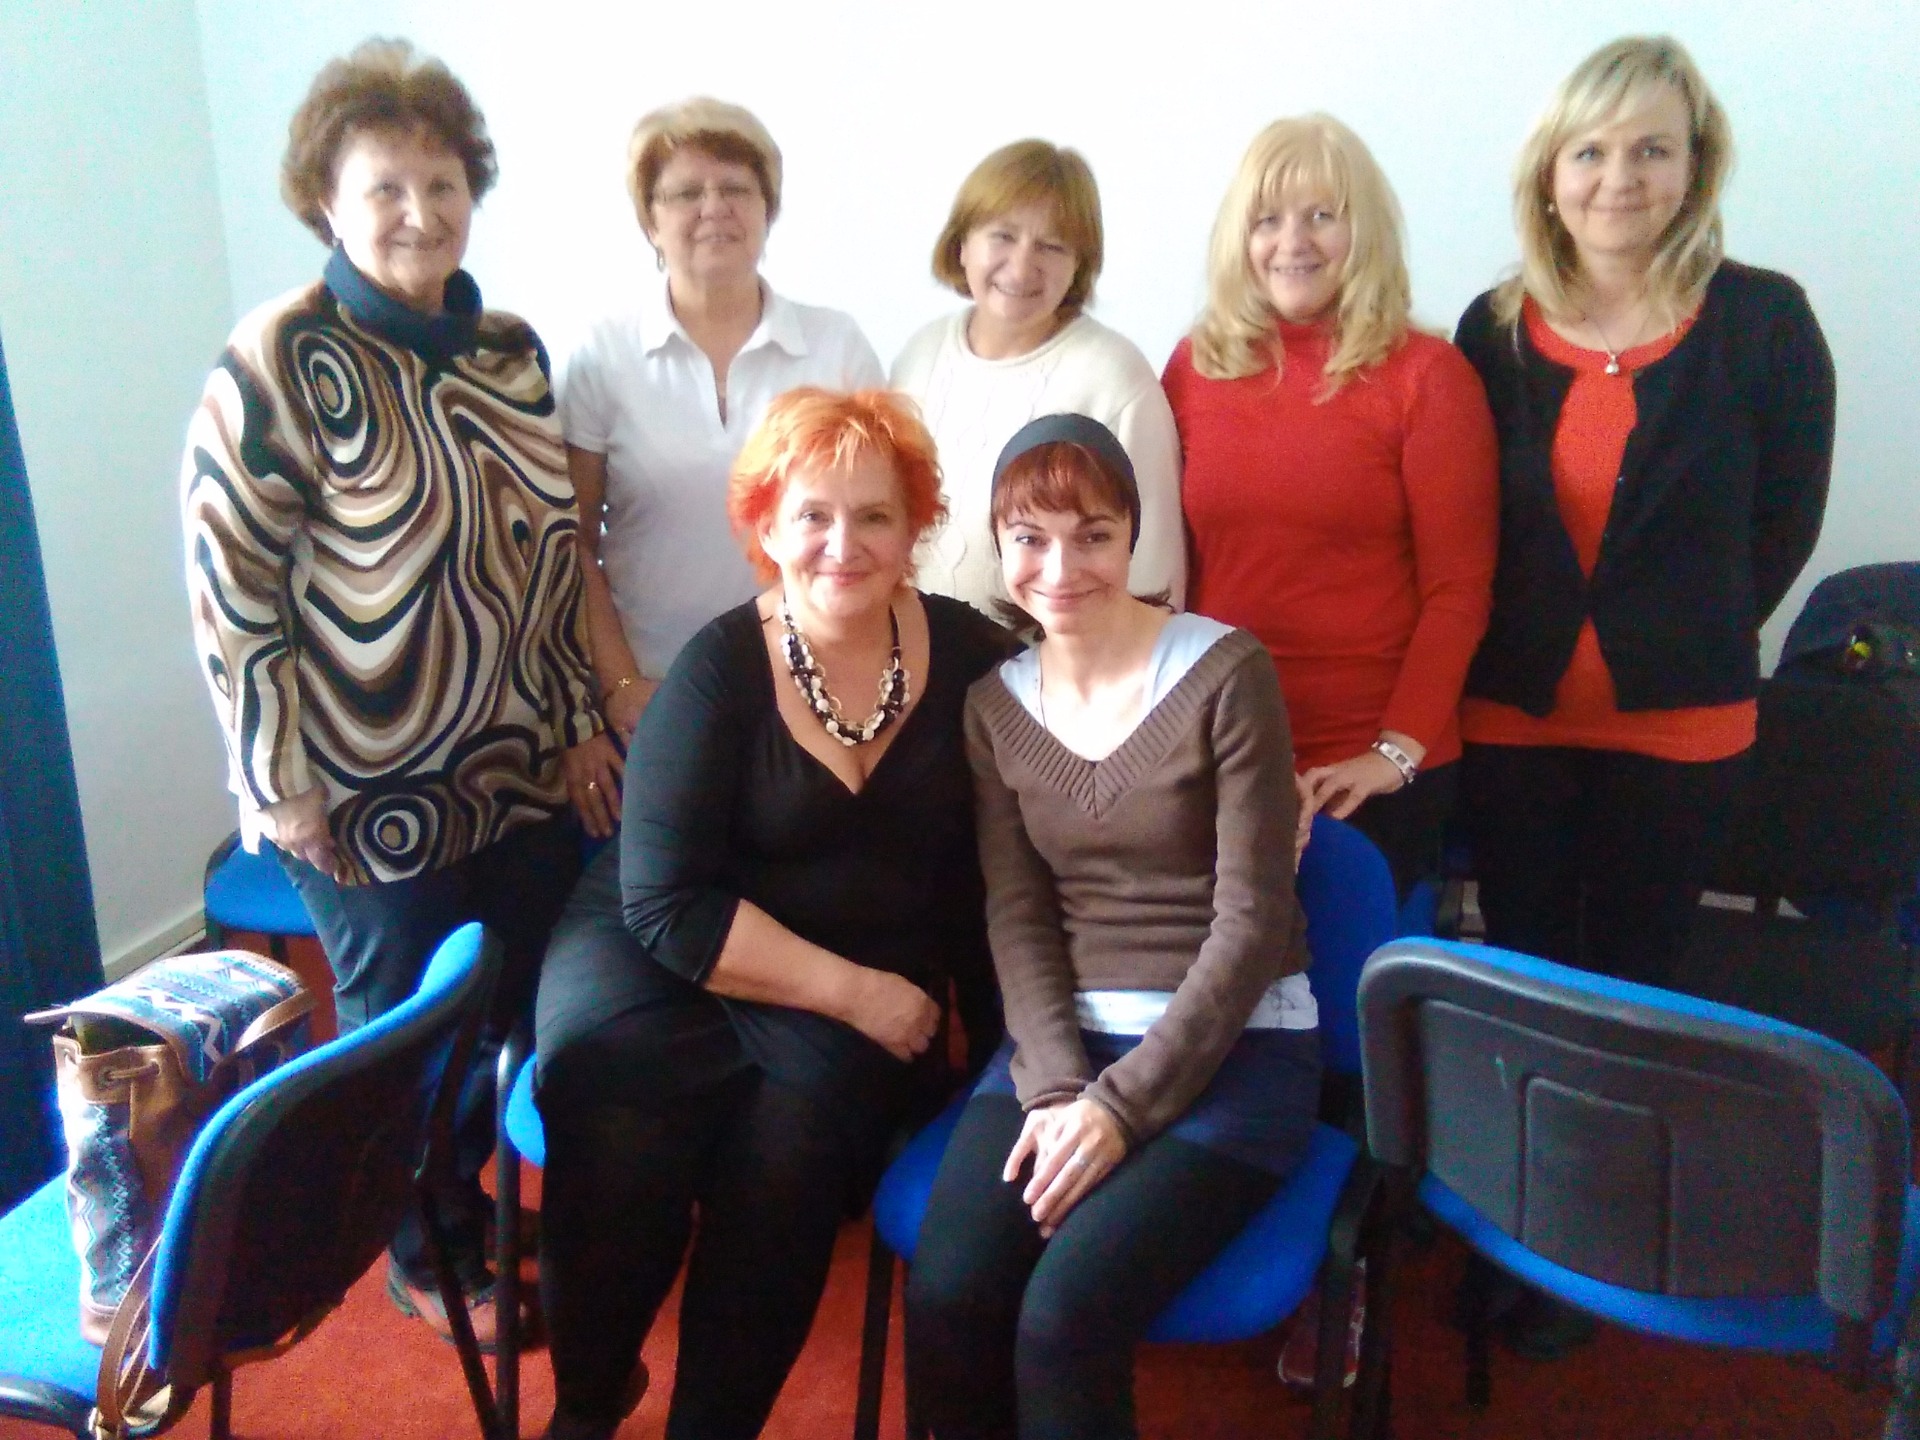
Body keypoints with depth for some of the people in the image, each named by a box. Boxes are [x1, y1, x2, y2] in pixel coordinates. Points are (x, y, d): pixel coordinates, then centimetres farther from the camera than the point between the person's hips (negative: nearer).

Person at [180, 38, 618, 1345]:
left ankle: (499, 1217, 41)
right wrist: (283, 787, -12)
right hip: (374, 789, -5)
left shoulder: (511, 347, 5)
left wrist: (581, 721, 10)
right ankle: (435, 1256, 37)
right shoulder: (277, 365, -13)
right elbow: (229, 587, -12)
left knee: (530, 1016, 15)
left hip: (525, 770, 6)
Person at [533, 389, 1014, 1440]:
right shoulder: (721, 666, -11)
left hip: (874, 979, 2)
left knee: (792, 1133, -28)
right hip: (668, 954, -1)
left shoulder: (973, 658, -4)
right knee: (622, 1118, -28)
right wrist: (851, 990, -17)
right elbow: (669, 901, -15)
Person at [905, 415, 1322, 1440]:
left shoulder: (1225, 674, -7)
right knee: (944, 1300, -18)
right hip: (1065, 1041, 4)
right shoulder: (995, 705, 8)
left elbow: (1251, 917, -10)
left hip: (1231, 1047, -3)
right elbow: (1017, 919, 2)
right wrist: (1056, 1088, -14)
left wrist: (1120, 1104, -14)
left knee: (1064, 1316, -23)